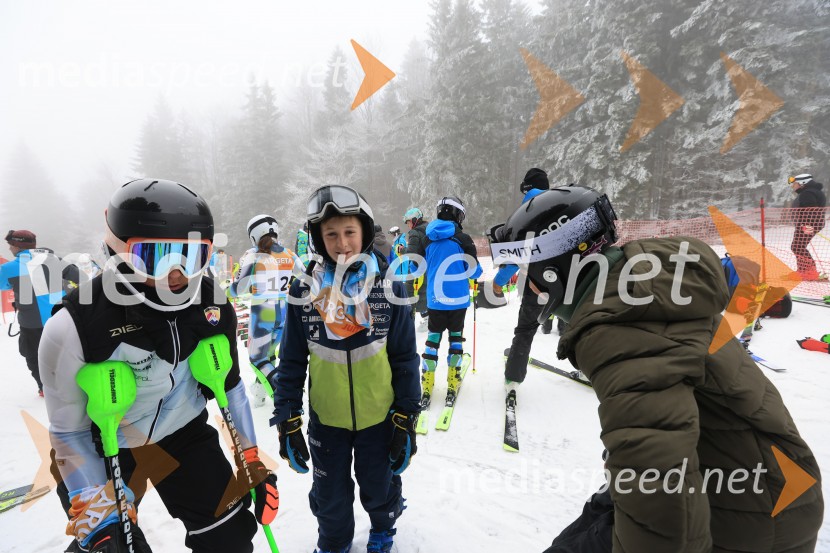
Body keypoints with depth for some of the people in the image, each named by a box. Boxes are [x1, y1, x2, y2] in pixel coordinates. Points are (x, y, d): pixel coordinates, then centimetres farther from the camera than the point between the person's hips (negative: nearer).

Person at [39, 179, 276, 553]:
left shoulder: (212, 306, -18)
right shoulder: (74, 326, -26)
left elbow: (230, 384, -3)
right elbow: (68, 431, -13)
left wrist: (253, 462, -1)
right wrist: (95, 513, -17)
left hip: (185, 434, 3)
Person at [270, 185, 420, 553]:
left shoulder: (388, 287, -12)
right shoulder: (305, 291, -10)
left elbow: (405, 358, -6)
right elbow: (291, 363, -2)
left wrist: (406, 420, -4)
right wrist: (288, 422, -1)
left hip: (379, 415, 0)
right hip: (326, 418, 1)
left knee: (380, 489, 21)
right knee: (330, 497, 20)